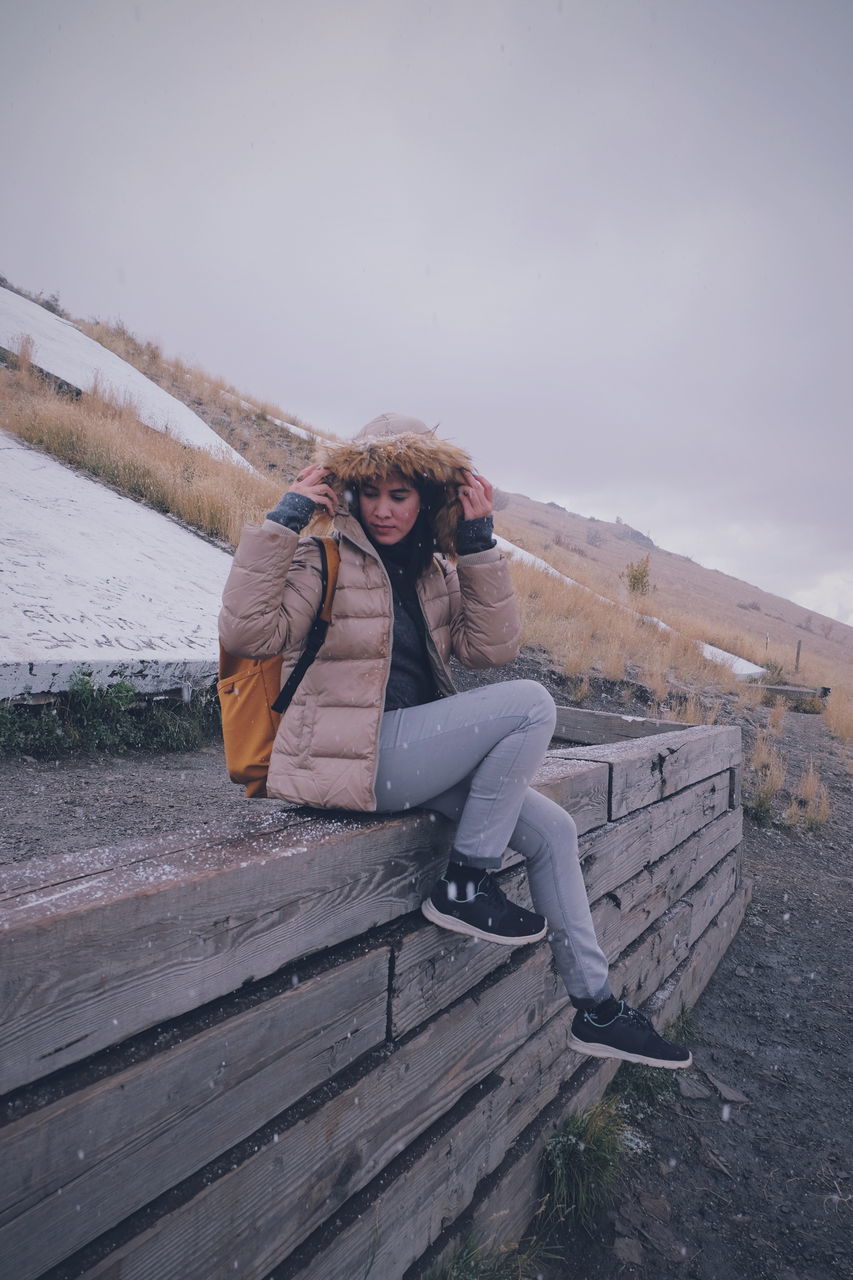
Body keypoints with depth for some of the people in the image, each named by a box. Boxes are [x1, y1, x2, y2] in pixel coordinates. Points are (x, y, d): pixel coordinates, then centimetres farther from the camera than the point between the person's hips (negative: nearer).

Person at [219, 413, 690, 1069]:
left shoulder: (434, 569, 12)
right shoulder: (325, 559, -6)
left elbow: (492, 647, 0)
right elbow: (248, 631, -21)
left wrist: (478, 543, -5)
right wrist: (285, 518, -21)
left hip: (415, 754, 8)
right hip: (355, 756, -7)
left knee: (553, 829, 3)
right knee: (531, 702, -19)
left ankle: (597, 1008, 19)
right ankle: (465, 885, -8)